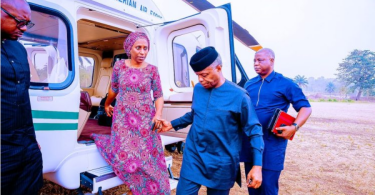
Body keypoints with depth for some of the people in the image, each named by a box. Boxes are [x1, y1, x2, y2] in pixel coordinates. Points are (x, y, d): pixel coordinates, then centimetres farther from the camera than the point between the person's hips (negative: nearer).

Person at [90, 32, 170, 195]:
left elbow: (159, 96, -1)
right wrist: (107, 105, 27)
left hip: (145, 120, 0)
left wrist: (158, 114, -17)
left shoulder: (152, 70, -3)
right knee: (125, 154, 1)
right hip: (123, 118, 0)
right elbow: (113, 89, 14)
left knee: (148, 155, 4)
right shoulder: (119, 66, -1)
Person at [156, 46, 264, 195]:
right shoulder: (198, 89, 1)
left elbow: (254, 130, -10)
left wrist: (257, 165, -13)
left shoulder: (238, 95, -14)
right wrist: (172, 124, 10)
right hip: (193, 155, 4)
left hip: (221, 162, -3)